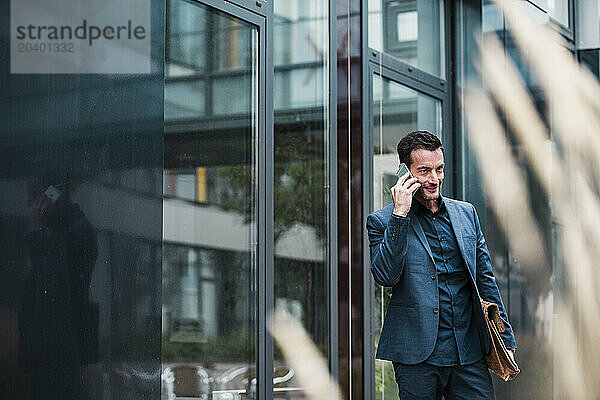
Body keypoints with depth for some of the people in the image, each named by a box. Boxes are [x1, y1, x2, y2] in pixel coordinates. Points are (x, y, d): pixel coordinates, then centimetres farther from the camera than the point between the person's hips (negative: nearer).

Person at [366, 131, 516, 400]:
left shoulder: (466, 213, 14)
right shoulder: (382, 221, 1)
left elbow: (485, 279, 16)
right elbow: (385, 275, -14)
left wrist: (505, 340, 12)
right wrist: (400, 214, -16)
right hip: (417, 357, -3)